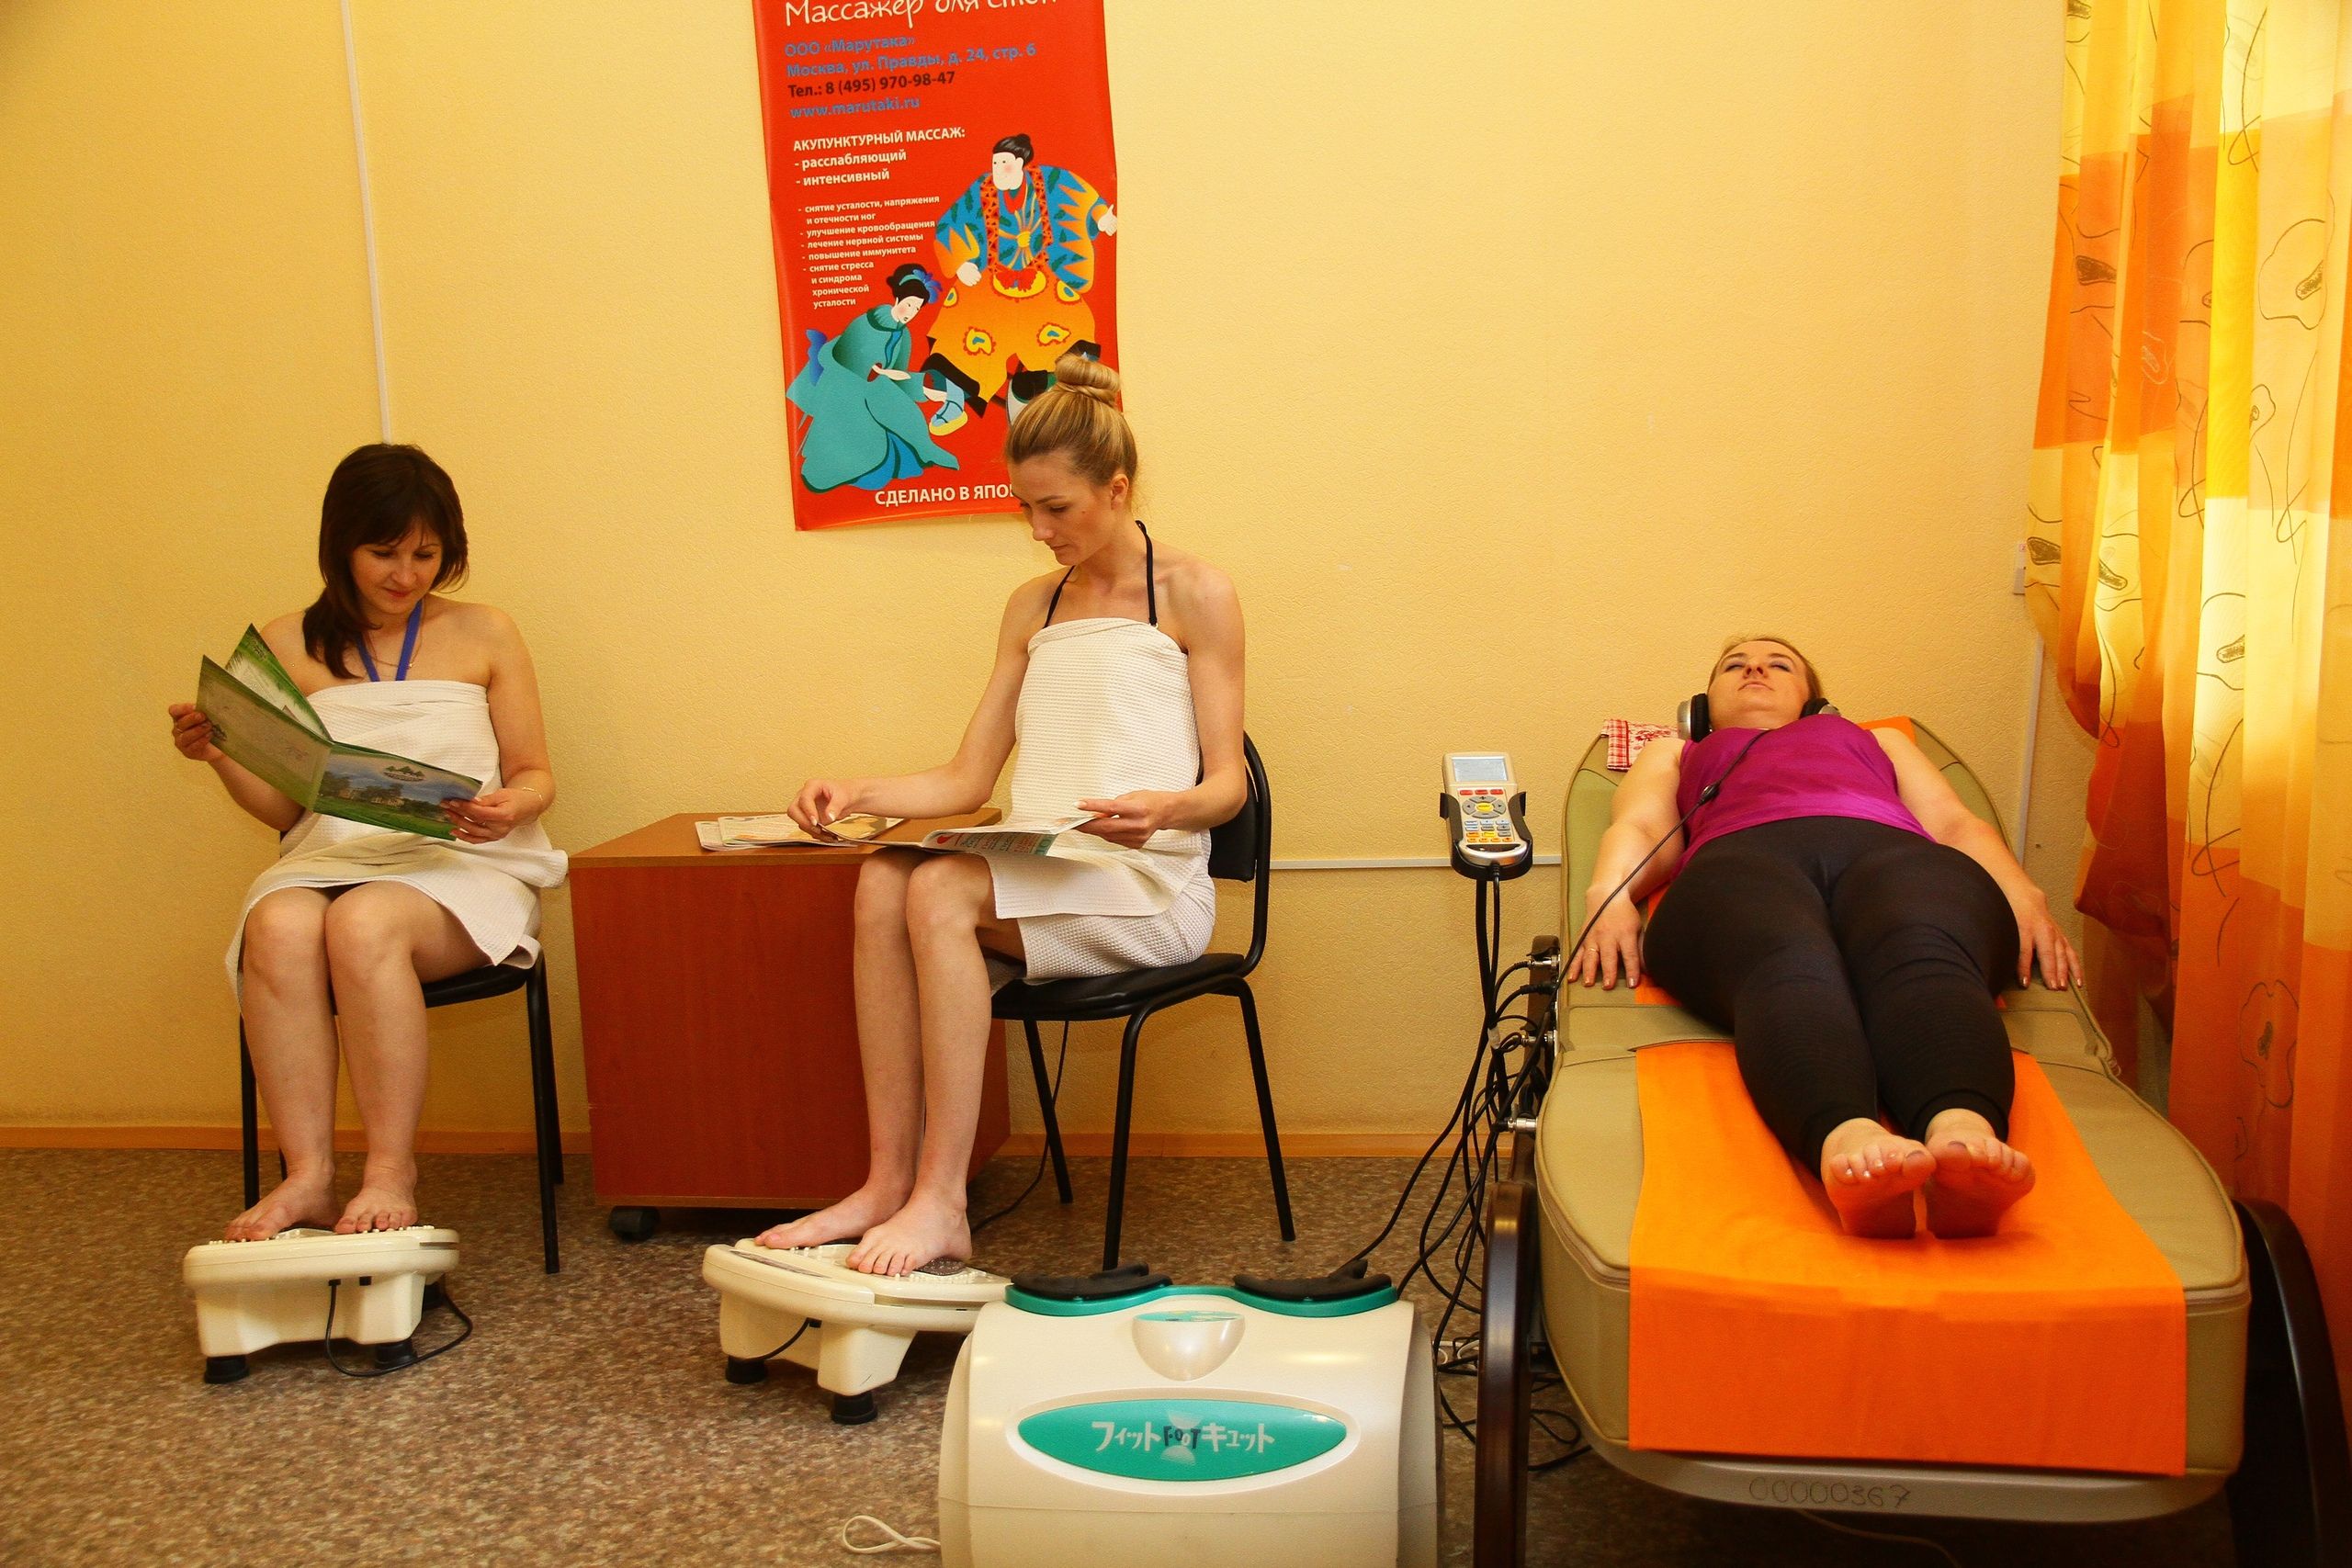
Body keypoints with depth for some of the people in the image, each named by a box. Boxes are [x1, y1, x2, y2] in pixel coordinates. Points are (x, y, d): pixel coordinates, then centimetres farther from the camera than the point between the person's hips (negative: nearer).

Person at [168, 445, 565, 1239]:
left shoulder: (483, 634, 10)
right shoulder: (290, 646, 13)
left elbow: (535, 776, 11)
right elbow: (284, 808, 13)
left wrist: (509, 806, -12)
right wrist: (220, 755, -6)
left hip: (459, 868, -2)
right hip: (329, 859, 2)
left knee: (364, 924, -35)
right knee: (278, 928, -33)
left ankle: (390, 1176, -27)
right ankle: (308, 1174, -28)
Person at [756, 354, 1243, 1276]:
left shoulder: (1194, 595, 2)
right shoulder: (1032, 609, 19)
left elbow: (1227, 784, -3)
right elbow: (967, 780, 14)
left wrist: (1165, 807, -25)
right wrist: (856, 793, -4)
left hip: (1150, 885, -5)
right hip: (1042, 879, 5)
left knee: (941, 890, -31)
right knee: (883, 880, -26)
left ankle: (940, 1201, -31)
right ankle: (888, 1182, -29)